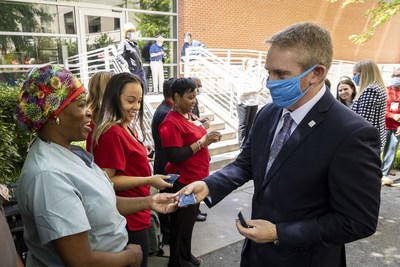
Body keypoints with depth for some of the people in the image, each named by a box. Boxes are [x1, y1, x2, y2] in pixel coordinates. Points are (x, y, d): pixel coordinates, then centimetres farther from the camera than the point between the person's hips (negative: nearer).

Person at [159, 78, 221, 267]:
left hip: (196, 178, 9)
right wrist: (202, 142, -23)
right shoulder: (171, 123, -19)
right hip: (183, 182, -9)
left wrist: (207, 138, 5)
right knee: (181, 224, 8)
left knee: (189, 220, 21)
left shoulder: (189, 116, 9)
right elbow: (174, 157, -25)